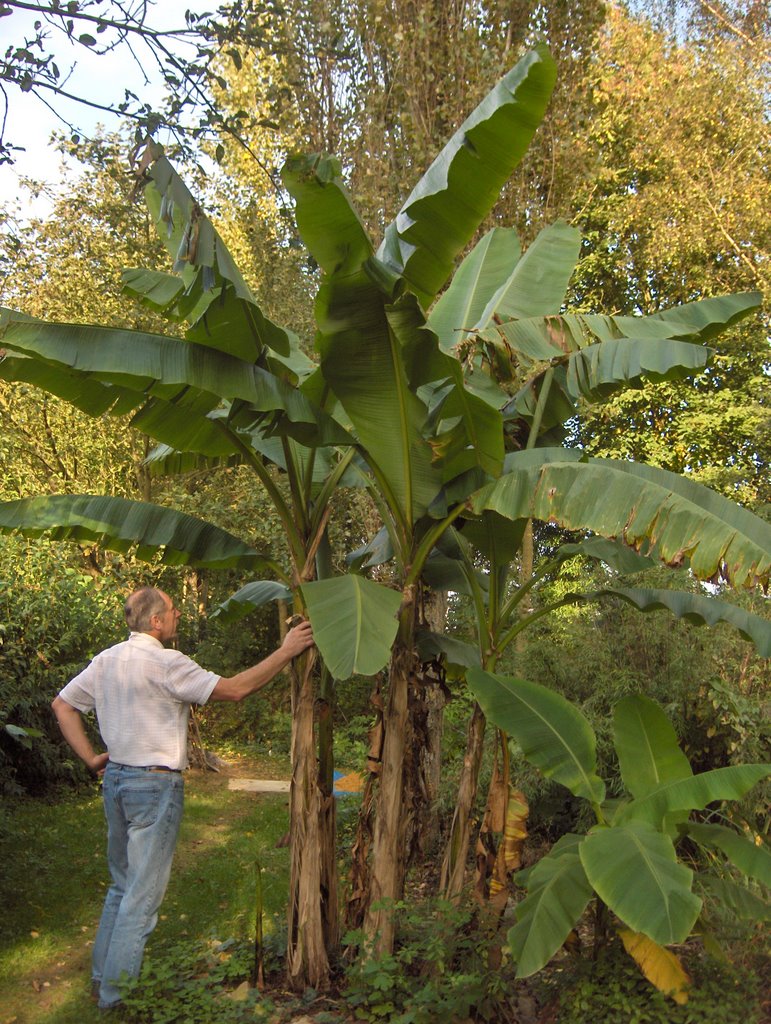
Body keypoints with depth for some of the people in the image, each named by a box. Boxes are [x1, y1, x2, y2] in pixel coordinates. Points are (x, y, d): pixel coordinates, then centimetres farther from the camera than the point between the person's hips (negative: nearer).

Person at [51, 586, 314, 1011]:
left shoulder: (105, 660, 6)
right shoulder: (164, 662, -18)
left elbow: (62, 704, 13)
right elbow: (233, 689, -21)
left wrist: (91, 757, 10)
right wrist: (286, 651, -16)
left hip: (115, 779, 9)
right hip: (154, 784, -8)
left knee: (122, 884, 21)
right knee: (143, 894, 2)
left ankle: (102, 978, 31)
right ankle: (117, 996, 11)